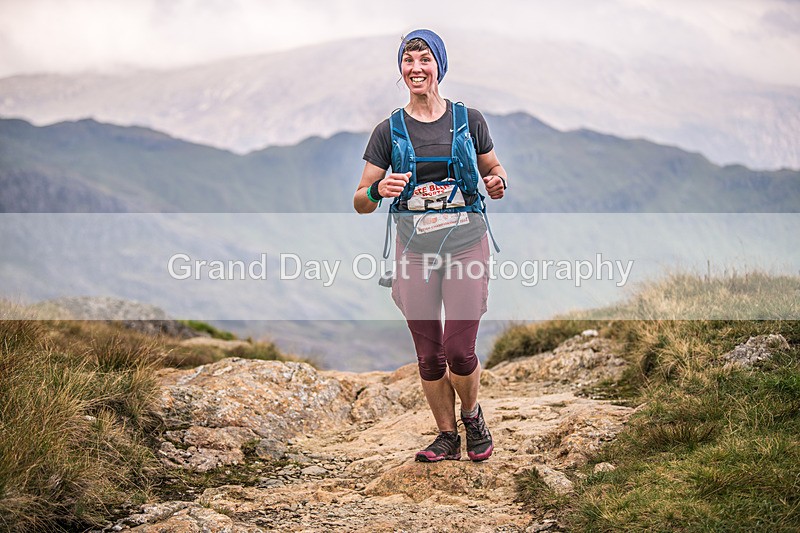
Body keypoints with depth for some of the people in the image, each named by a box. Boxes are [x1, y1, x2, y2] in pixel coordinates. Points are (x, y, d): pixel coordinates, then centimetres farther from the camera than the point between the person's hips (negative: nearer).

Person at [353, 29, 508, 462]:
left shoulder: (468, 120, 2)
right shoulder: (389, 130, 2)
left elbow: (495, 170, 15)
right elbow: (360, 202, 2)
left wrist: (497, 182, -9)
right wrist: (380, 190, -21)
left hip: (466, 244, -1)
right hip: (415, 251, 1)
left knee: (459, 349, -6)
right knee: (428, 354, 6)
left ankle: (472, 415, 24)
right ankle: (446, 437, 24)